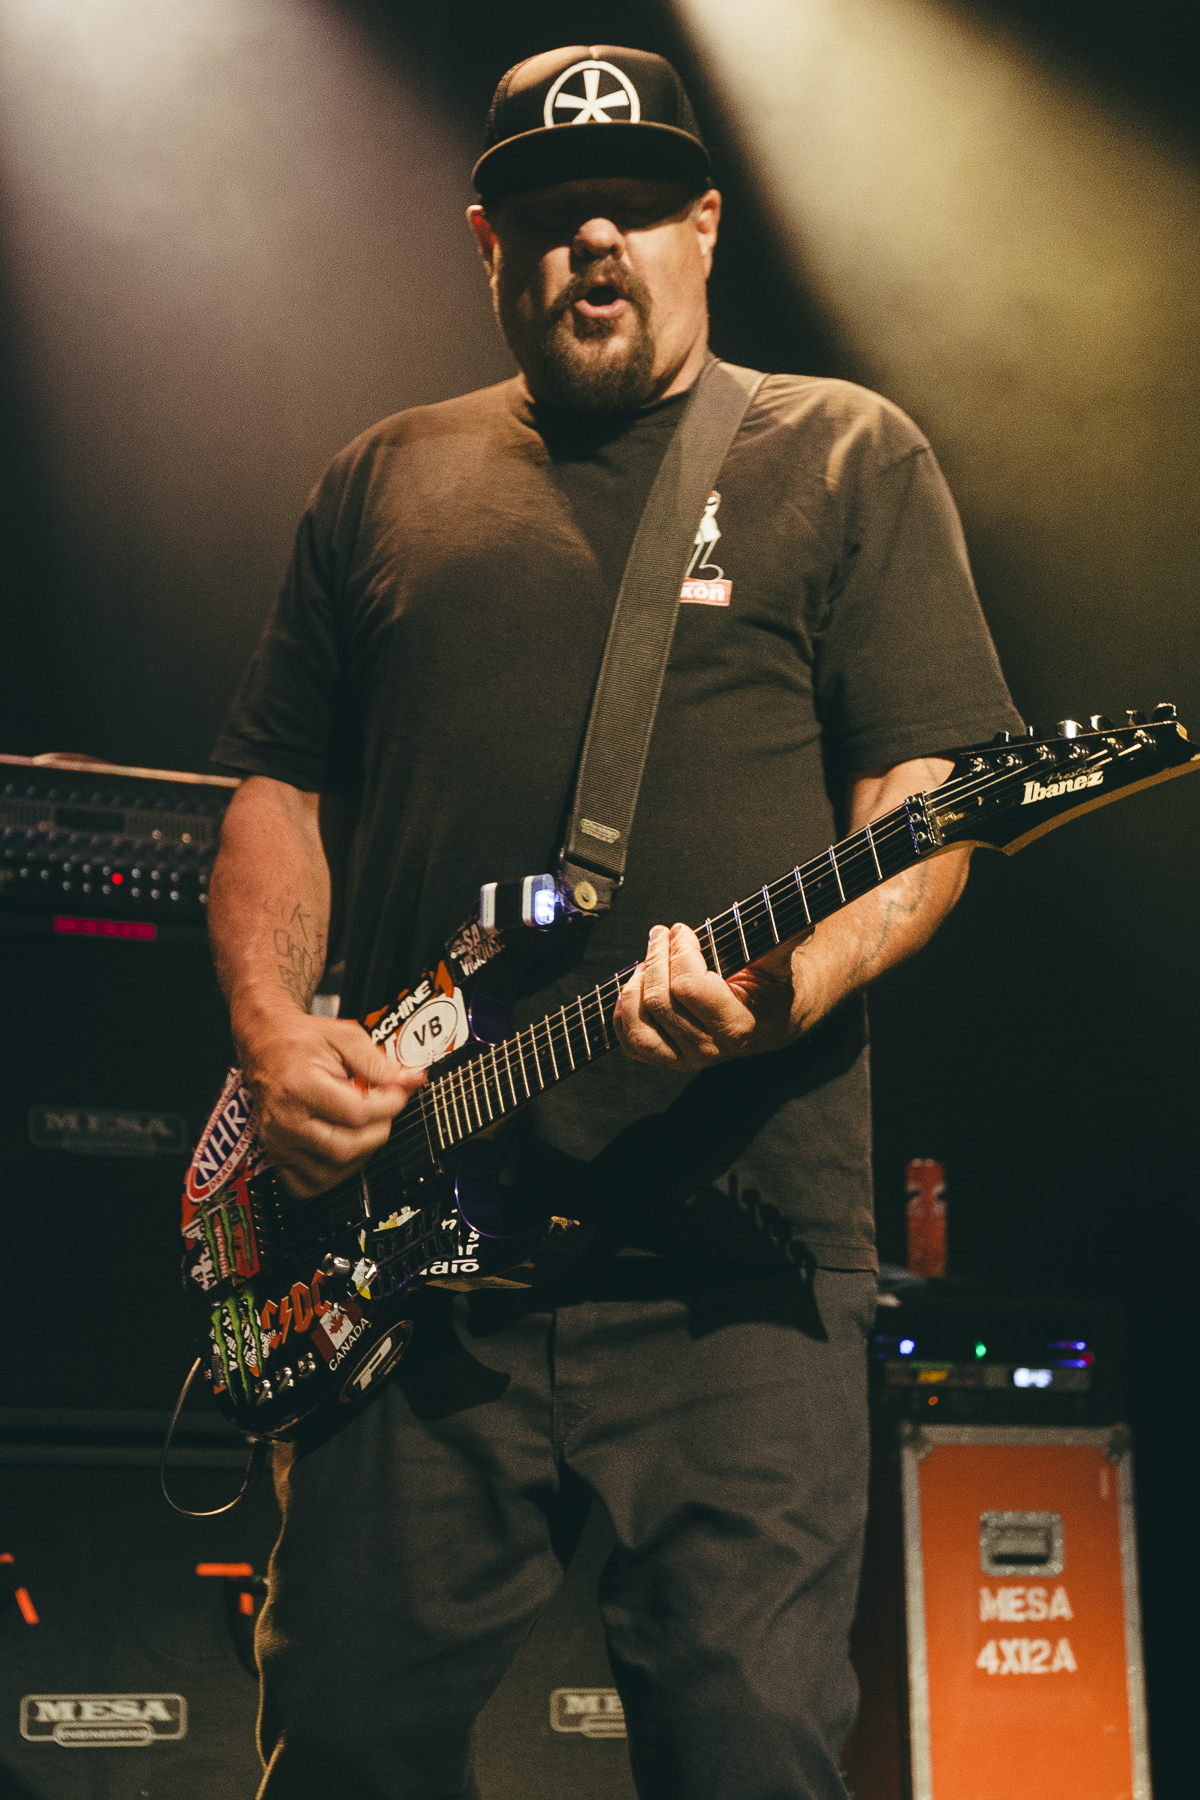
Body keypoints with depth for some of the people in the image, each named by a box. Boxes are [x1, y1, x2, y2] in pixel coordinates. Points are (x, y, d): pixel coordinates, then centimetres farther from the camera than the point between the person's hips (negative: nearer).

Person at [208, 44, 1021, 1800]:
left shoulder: (844, 461, 8)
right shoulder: (386, 485, 19)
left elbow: (924, 804, 0)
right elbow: (280, 786, 19)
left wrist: (794, 983, -20)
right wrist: (274, 1026, 0)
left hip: (735, 1251, -3)